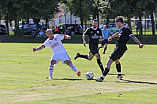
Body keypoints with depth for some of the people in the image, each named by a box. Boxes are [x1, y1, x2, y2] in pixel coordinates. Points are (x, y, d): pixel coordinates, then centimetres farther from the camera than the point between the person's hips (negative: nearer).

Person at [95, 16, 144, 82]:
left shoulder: (125, 29, -17)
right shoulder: (121, 29, 13)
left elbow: (133, 37, -24)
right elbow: (118, 34, 35)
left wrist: (139, 44, -37)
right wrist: (111, 37, 54)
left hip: (120, 49, -10)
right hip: (118, 48, 10)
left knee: (110, 61, -14)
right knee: (116, 60, 32)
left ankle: (102, 78, -17)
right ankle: (119, 75, 49)